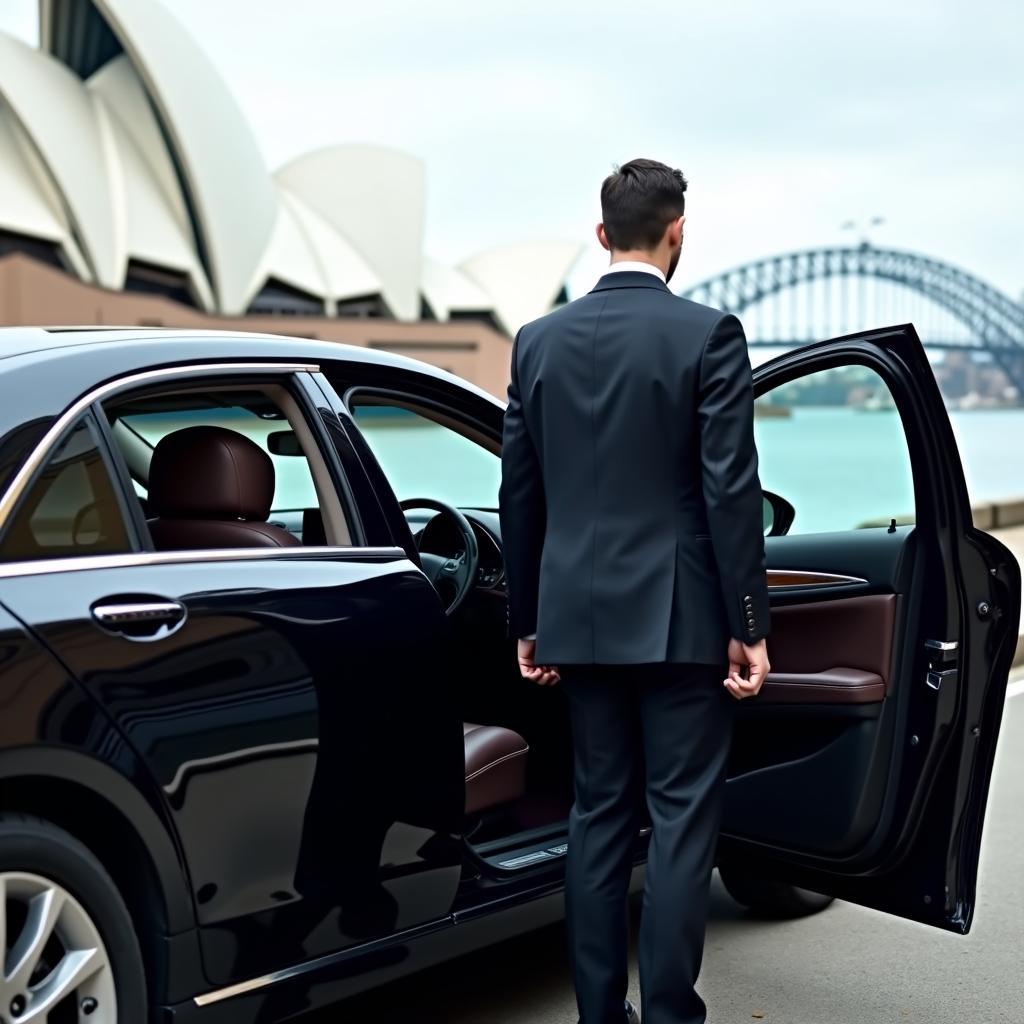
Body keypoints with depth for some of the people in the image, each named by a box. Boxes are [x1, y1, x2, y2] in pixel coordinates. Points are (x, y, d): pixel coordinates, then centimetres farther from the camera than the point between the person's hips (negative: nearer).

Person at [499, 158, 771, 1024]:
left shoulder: (540, 341, 5)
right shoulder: (709, 335, -8)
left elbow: (519, 495, 7)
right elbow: (731, 490, -11)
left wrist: (527, 623, 15)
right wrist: (749, 625, -5)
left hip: (581, 616, 5)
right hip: (679, 617, -4)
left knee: (599, 813, 12)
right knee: (681, 820, 2)